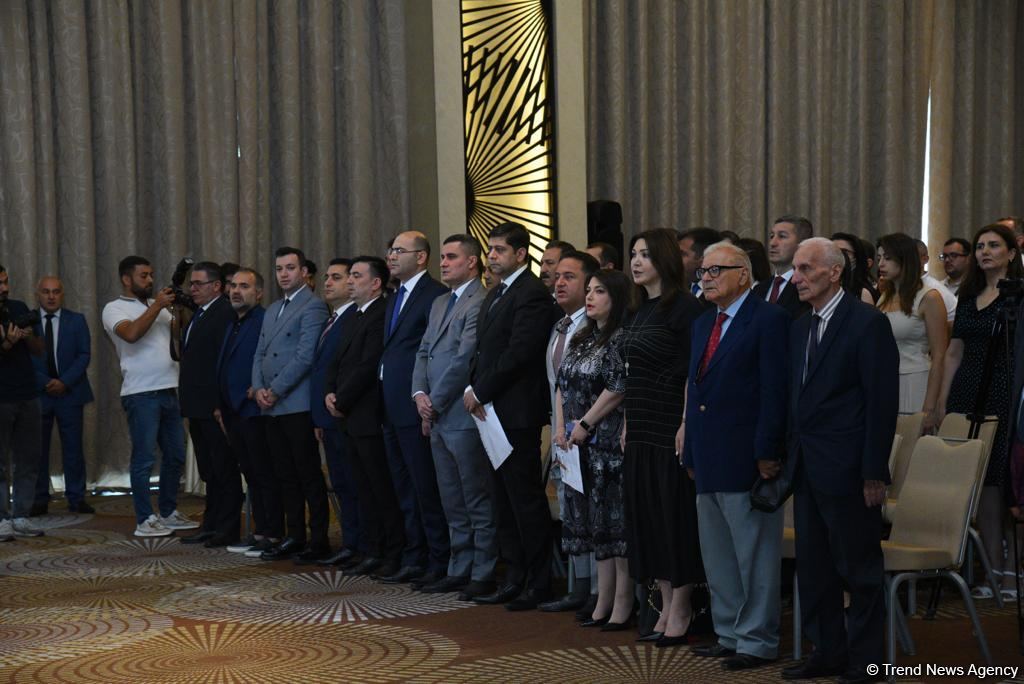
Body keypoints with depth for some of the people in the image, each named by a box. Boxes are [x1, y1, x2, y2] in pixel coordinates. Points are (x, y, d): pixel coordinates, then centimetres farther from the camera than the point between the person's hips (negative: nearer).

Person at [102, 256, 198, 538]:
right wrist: (157, 306, -17)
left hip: (168, 391, 7)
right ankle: (144, 520, 1)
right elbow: (131, 333, -21)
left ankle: (168, 512, 23)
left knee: (175, 455, 11)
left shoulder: (158, 306, 18)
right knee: (144, 458, -4)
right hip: (141, 395, -7)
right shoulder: (115, 308, -2)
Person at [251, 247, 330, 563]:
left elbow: (305, 356, -14)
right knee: (285, 475, 10)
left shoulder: (313, 307, -6)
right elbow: (260, 354, 20)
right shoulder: (272, 310, 21)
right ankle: (294, 536, 16)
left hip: (298, 404, -8)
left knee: (309, 475, -4)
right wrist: (259, 388, 2)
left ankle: (319, 540, 1)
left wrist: (275, 391, -12)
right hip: (272, 407, 8)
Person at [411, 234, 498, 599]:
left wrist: (436, 402, -12)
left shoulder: (481, 302, -12)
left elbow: (466, 357, -17)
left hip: (463, 417, -9)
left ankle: (483, 575, 3)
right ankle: (459, 570, 22)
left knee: (478, 502, -2)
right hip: (438, 417, 9)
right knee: (453, 503, 14)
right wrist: (420, 394, 2)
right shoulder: (439, 304, 19)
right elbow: (424, 353, 18)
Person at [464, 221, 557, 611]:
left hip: (517, 413, -10)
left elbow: (517, 354, -19)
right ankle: (515, 578, 19)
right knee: (504, 501, 12)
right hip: (492, 412, 10)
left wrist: (480, 392, -12)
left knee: (526, 499, -4)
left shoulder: (532, 294, -13)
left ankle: (539, 584, 2)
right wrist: (474, 390, 2)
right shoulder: (495, 295, 18)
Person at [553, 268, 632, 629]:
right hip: (583, 448, 8)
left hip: (610, 441, -8)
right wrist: (561, 427, 2)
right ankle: (603, 601, 17)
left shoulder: (621, 338, -10)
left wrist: (584, 425, -12)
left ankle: (623, 605, 1)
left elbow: (617, 388, -17)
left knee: (615, 521, -5)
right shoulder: (580, 338, 15)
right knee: (593, 522, 10)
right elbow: (562, 384, 14)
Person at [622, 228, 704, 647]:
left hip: (671, 427, -8)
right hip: (641, 430, 8)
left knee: (676, 515, -2)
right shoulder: (638, 310, 14)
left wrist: (687, 424, -19)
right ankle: (666, 606, 18)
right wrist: (628, 424, 13)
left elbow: (692, 372, -14)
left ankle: (680, 612, 6)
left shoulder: (684, 307, -10)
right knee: (646, 514, 10)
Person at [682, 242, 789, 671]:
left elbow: (775, 390, -14)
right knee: (717, 556, 15)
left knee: (755, 554, 0)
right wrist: (691, 454, 14)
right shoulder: (702, 324, 16)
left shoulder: (768, 320, -9)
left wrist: (766, 453, -18)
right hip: (709, 462, 9)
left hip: (746, 459, -9)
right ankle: (729, 634, 25)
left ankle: (757, 641, 8)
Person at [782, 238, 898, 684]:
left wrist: (874, 473, -16)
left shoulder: (867, 323, -10)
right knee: (813, 566, 13)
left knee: (859, 569, 2)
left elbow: (883, 402, -13)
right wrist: (792, 458, 10)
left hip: (847, 470, -8)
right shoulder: (800, 328, 13)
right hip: (807, 470, 8)